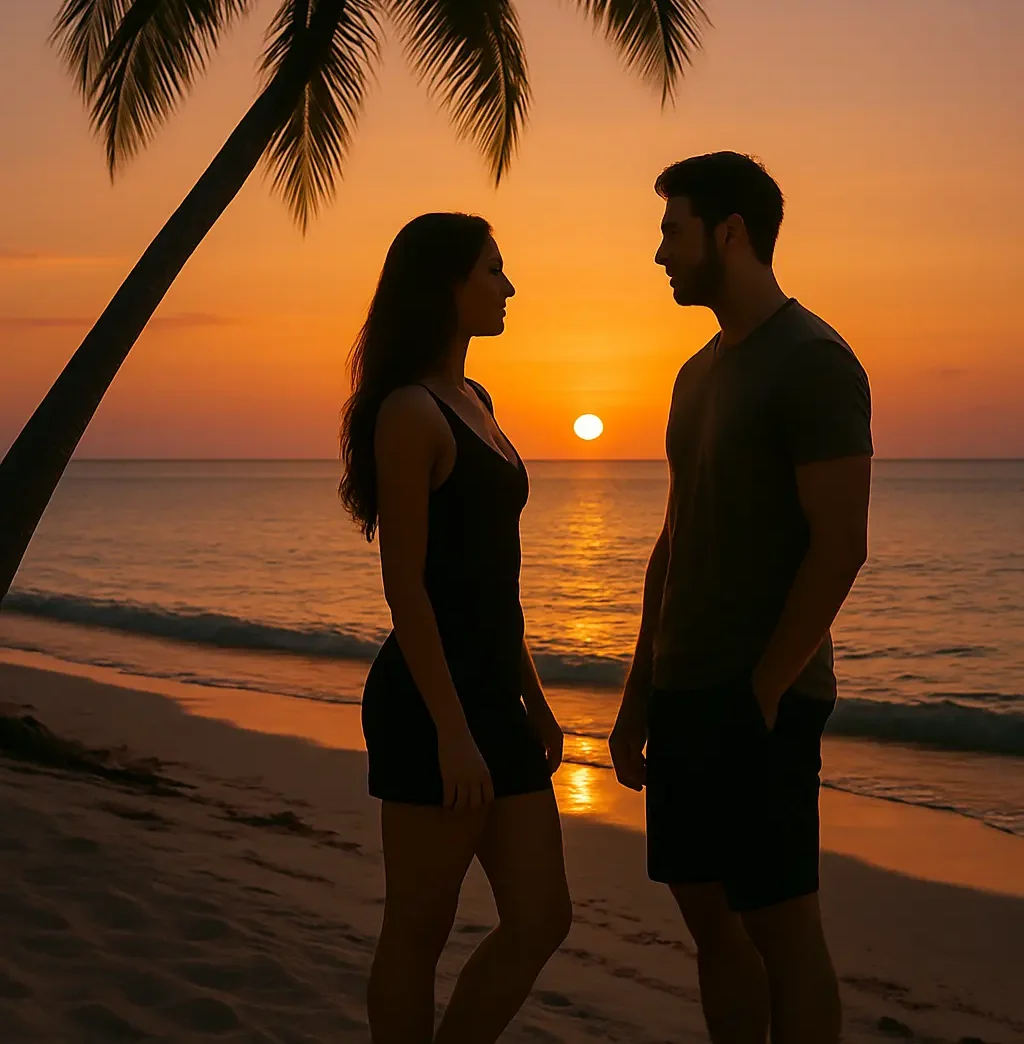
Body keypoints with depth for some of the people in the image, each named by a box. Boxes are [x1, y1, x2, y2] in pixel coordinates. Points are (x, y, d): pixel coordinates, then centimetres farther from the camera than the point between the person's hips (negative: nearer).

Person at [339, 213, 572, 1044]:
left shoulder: (475, 402, 15)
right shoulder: (411, 412, -12)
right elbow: (405, 585, -16)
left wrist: (532, 697, 18)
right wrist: (451, 730, -19)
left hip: (494, 699, 9)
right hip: (430, 704, -9)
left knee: (541, 921, 10)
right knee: (418, 934, 5)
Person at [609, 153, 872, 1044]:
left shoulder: (813, 361, -11)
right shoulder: (701, 373, 15)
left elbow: (841, 546, -17)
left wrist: (764, 689, -17)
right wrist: (639, 694, 16)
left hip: (760, 701, -8)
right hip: (684, 694, 8)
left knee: (781, 923, -1)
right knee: (709, 910, 12)